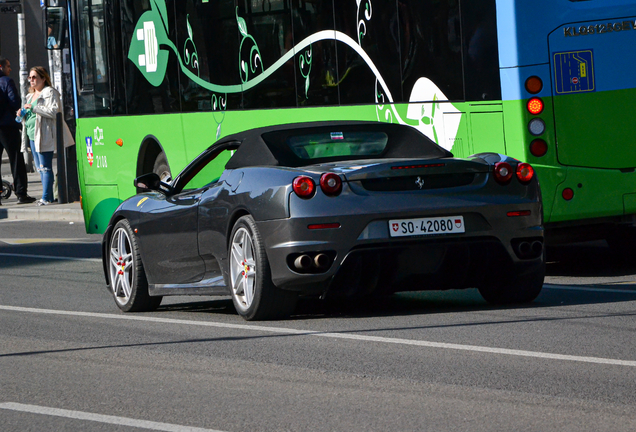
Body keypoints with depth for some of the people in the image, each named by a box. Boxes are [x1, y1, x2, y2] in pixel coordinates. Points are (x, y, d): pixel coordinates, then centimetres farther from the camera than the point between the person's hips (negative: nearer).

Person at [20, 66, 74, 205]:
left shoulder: (50, 92, -5)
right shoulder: (31, 95, 22)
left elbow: (53, 111, -17)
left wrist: (34, 108, -20)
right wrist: (23, 114, 7)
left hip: (44, 135, -9)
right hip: (32, 136, 9)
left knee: (45, 167, -10)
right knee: (40, 168, 8)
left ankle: (46, 197, -11)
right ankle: (49, 196, 11)